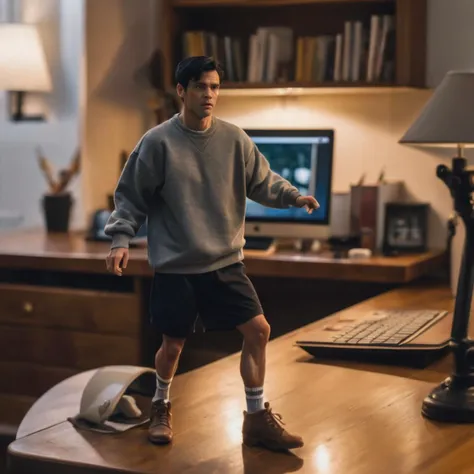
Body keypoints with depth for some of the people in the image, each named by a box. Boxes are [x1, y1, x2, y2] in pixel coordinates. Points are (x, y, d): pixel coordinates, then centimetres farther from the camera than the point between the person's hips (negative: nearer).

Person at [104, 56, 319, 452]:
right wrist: (121, 239, -14)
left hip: (226, 261, 3)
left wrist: (294, 196, -10)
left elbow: (262, 181, 7)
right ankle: (161, 408, 36)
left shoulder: (234, 139, -1)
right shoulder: (158, 142, -10)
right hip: (175, 266, -3)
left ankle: (258, 419, 14)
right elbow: (131, 196, -4)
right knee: (173, 344, 6)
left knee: (258, 329, -1)